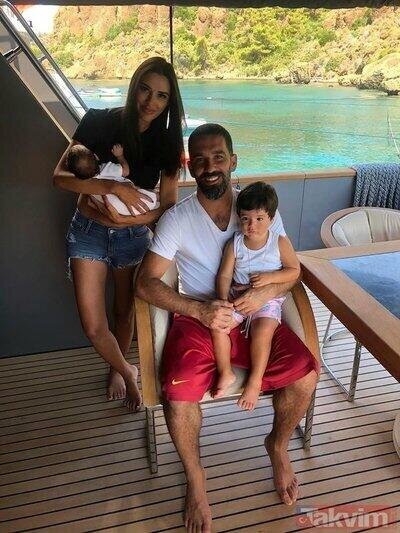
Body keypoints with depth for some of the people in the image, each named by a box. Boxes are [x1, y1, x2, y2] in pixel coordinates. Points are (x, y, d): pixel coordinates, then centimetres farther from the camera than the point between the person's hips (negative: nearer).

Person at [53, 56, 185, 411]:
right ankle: (127, 371, 27)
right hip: (89, 231, -1)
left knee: (126, 313, 17)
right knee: (94, 328, -3)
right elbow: (60, 176, -19)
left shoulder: (168, 141, -6)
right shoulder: (101, 122, -12)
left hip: (134, 234, 2)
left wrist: (126, 218, -22)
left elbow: (168, 206, -7)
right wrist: (113, 187, -32)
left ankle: (118, 368, 47)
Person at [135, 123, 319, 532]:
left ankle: (277, 446, 16)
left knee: (305, 374, -18)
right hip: (197, 319, -2)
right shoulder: (176, 219, -7)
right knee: (178, 398, -25)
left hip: (255, 317, 2)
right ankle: (195, 478, 9)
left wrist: (265, 293, -18)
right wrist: (199, 310, -22)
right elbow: (145, 284, -10)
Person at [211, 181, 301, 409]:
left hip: (268, 298, -2)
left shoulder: (280, 242, -5)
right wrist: (223, 300, -18)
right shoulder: (235, 243, -1)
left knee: (262, 330, -28)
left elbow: (295, 270, 0)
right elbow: (225, 275, -2)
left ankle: (255, 380, -10)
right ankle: (226, 373, -4)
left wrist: (270, 277, -16)